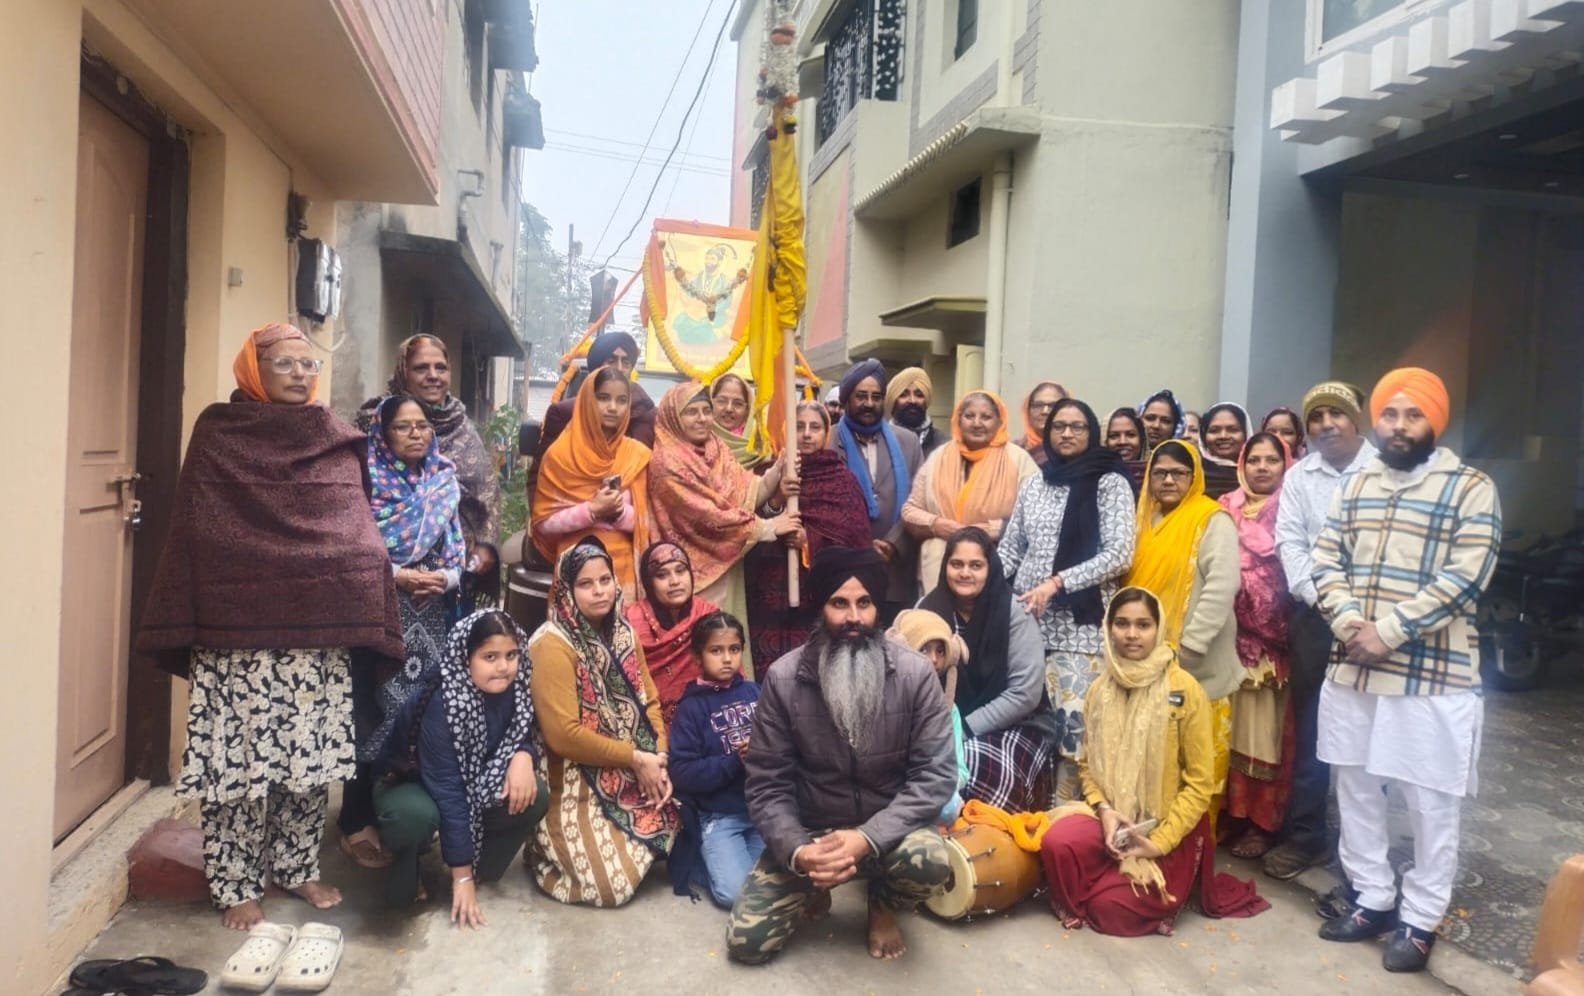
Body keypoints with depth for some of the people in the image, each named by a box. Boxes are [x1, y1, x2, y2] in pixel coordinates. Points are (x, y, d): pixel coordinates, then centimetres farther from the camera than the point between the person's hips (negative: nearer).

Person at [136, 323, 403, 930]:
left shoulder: (336, 441, 11)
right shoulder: (217, 433, 1)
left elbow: (358, 535, 10)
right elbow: (192, 534, -3)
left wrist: (365, 622, 1)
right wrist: (184, 625, -10)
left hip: (319, 632, 3)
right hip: (237, 633, -3)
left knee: (311, 756, 9)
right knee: (238, 757, 1)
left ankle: (297, 867, 26)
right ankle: (236, 885, 16)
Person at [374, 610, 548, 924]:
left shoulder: (512, 690, -17)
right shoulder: (441, 703, -34)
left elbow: (521, 736, 0)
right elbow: (446, 789, -33)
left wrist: (523, 757, -28)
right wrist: (462, 877, -32)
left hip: (474, 784, 5)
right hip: (409, 783, -5)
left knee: (534, 797, -22)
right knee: (416, 815, -39)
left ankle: (483, 873, 1)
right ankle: (405, 875, -4)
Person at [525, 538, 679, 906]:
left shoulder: (622, 633, 5)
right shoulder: (552, 644, -19)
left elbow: (649, 703, 7)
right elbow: (563, 735, -24)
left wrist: (658, 762, -10)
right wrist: (636, 758, -18)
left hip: (630, 779, 7)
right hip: (576, 784, -7)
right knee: (614, 884, -14)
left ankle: (628, 845, 23)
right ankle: (548, 849, 15)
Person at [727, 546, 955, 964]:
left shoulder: (915, 673, -13)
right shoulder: (784, 678, -11)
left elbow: (936, 774, -15)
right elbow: (766, 783, -8)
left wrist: (868, 837, -27)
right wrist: (796, 849, -26)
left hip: (887, 828, -1)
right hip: (807, 832, 1)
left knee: (931, 863, -33)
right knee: (747, 942, -11)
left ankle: (883, 904, 4)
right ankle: (815, 888, 22)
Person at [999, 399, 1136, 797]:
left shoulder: (1110, 483, 0)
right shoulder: (1032, 485, 14)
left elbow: (1119, 555, -9)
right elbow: (1010, 549, 16)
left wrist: (1057, 583, -17)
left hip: (1080, 623, -4)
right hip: (1027, 619, 4)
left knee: (1073, 723, -9)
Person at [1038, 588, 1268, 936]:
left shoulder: (1184, 690, -12)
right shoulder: (1100, 689, 3)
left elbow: (1200, 782, -11)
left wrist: (1159, 841, -16)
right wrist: (1104, 809, -12)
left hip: (1168, 827, -3)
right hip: (1113, 816, 3)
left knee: (1113, 909, -17)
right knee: (1056, 843, -27)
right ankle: (1079, 907, 6)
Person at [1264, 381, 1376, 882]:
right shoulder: (1299, 475, 9)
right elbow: (1290, 543, 3)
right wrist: (1320, 598, -10)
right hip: (1313, 615, 3)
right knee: (1310, 730, 8)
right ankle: (1305, 835, 17)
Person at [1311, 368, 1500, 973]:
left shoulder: (1471, 489, -6)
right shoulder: (1356, 486, 11)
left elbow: (1463, 579, -15)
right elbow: (1326, 561, 7)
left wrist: (1387, 632, -19)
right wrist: (1350, 623, -11)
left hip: (1433, 675, -5)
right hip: (1353, 670, 5)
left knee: (1430, 806, 5)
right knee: (1356, 792, 14)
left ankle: (1420, 920, 20)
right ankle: (1373, 900, 30)